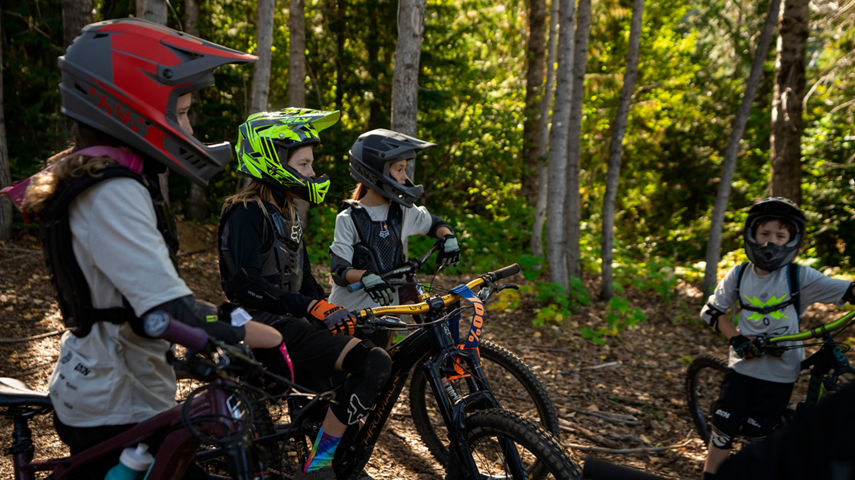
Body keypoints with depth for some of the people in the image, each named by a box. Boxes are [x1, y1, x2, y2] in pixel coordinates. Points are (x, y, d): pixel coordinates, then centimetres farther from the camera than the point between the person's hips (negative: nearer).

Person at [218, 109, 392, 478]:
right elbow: (247, 284, -25)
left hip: (288, 322, 10)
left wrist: (336, 314, 10)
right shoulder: (248, 212, -12)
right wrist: (313, 308, -33)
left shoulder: (288, 213, 17)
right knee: (375, 362, -24)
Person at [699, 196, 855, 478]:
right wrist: (736, 338, -10)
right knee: (723, 430, 1)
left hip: (780, 372, -2)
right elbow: (711, 311, 3)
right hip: (743, 365, 2)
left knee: (756, 435, 5)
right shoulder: (739, 275, -4)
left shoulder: (800, 277, -11)